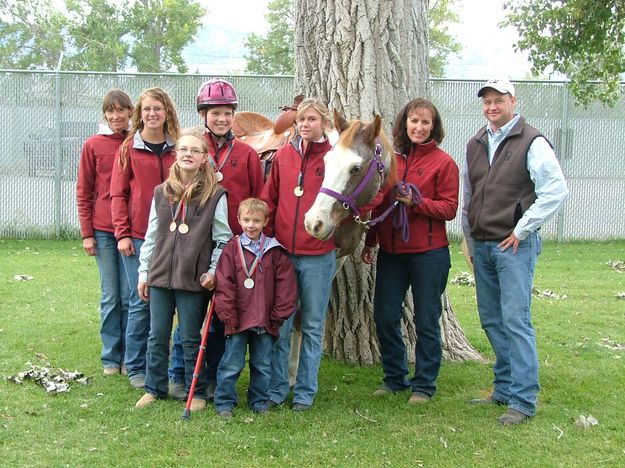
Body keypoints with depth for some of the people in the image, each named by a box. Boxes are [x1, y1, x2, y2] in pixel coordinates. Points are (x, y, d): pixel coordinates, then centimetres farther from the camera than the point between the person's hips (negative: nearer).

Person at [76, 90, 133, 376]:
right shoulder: (93, 145, 2)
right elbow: (83, 192, 4)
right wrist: (86, 234, -1)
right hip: (103, 230, 0)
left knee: (130, 296, 2)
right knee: (110, 296, 5)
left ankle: (130, 357, 14)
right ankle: (111, 357, 15)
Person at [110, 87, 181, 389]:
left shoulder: (178, 148, 7)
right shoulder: (129, 148, 3)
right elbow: (118, 194, 2)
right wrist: (122, 233, -5)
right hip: (137, 237, -2)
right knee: (141, 302, 0)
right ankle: (136, 368, 13)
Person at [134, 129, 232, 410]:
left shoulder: (215, 196, -4)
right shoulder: (161, 193, 7)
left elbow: (223, 239, -2)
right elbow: (151, 236, 11)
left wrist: (213, 271, -9)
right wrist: (144, 273, 10)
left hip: (194, 279, -4)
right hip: (160, 275, 4)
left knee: (190, 339, 5)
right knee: (157, 337, 11)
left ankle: (196, 392, 18)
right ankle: (154, 389, 24)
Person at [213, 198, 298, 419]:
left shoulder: (275, 251, 2)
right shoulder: (232, 249, -1)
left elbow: (286, 285, 2)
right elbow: (224, 284, -4)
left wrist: (278, 314, -2)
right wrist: (228, 315, -9)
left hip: (265, 322, 2)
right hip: (238, 319, -2)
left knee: (263, 365, 12)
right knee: (231, 365, 3)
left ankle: (259, 402, 25)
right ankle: (224, 403, 14)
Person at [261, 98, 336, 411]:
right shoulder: (283, 156, 6)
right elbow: (269, 200, 11)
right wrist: (265, 237, 6)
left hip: (318, 256, -2)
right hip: (281, 252, 2)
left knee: (312, 326, 9)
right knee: (279, 325, 7)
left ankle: (305, 392, 19)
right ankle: (276, 389, 18)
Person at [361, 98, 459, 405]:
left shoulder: (443, 162, -5)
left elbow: (449, 209, -8)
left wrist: (416, 202, -20)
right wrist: (369, 241, 14)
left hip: (428, 253, -4)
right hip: (390, 252, 5)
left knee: (426, 320, 5)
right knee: (384, 316, 8)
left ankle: (424, 385, 18)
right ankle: (395, 378, 25)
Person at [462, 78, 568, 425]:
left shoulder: (532, 143, -8)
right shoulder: (475, 145, 13)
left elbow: (556, 191, -14)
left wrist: (522, 230, -13)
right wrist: (470, 240, 16)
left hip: (514, 245, -7)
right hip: (481, 246, 7)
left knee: (516, 320, -9)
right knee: (491, 320, 12)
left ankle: (523, 400, -5)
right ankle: (505, 388, 24)